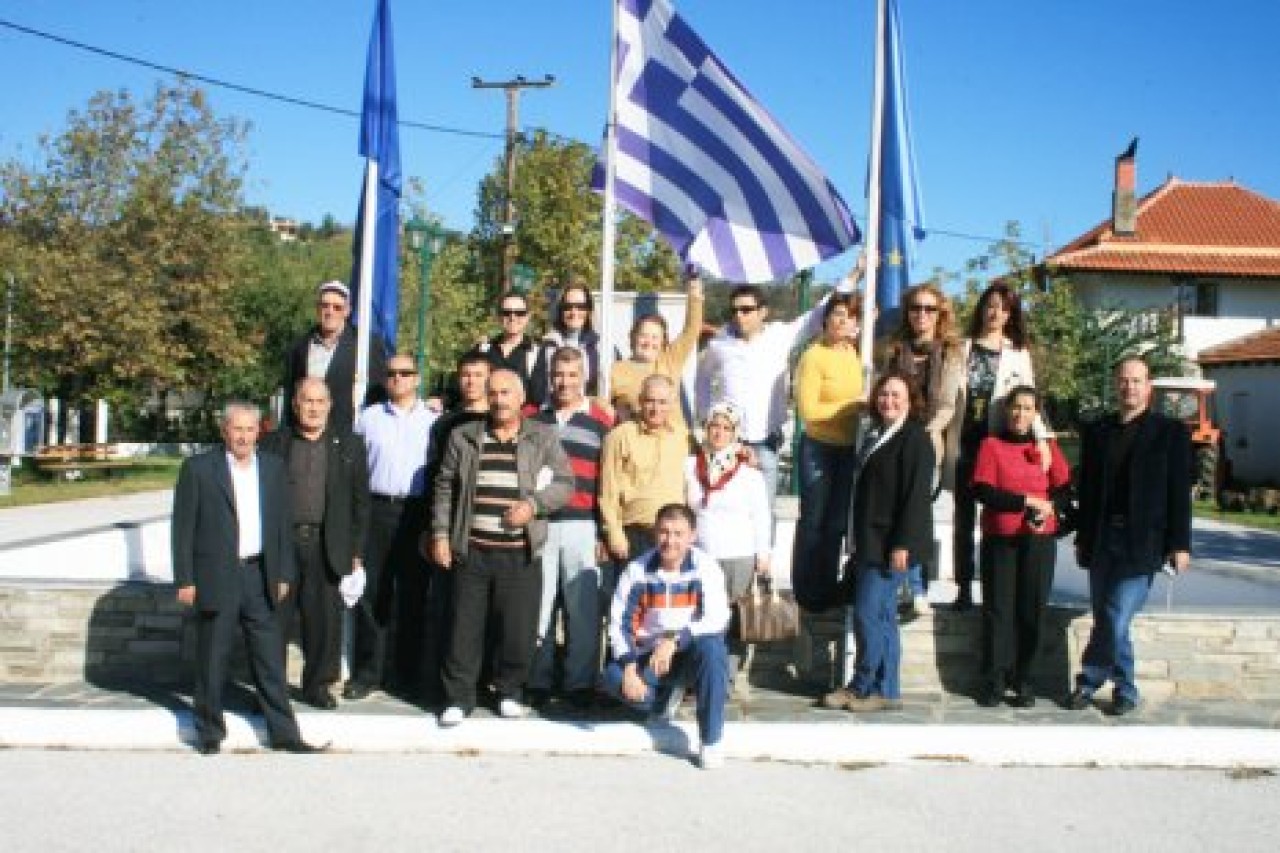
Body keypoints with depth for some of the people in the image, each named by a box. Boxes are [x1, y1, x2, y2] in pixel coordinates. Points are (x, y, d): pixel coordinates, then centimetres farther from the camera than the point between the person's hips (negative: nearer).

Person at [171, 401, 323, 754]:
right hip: (216, 578, -3)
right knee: (212, 661, 6)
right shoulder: (198, 469, -3)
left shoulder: (273, 468, 8)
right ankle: (209, 734, 20)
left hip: (260, 577, 3)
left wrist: (283, 575, 8)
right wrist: (185, 580, -7)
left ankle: (284, 732, 13)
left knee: (270, 659, 7)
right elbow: (183, 528, -3)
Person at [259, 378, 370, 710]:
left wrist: (357, 553, 3)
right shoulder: (273, 444, 7)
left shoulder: (349, 446, 7)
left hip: (326, 548, 0)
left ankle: (318, 684, 18)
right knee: (275, 619, 4)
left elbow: (360, 502, 7)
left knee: (324, 620, 4)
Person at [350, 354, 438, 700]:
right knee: (372, 593, 2)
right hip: (376, 509, 1)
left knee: (413, 595, 4)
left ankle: (408, 674, 14)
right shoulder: (368, 418, 10)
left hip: (418, 512, -1)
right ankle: (366, 673, 10)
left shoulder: (434, 421, 7)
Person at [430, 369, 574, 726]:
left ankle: (509, 691, 23)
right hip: (471, 550, 1)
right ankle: (458, 697, 14)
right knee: (464, 627, 2)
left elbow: (565, 484, 3)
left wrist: (533, 504, -12)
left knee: (519, 629, 3)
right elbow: (445, 487, 11)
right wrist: (440, 534, 4)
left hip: (520, 554, -1)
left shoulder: (543, 439, 6)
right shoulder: (463, 437, 10)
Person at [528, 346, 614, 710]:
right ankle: (536, 681, 12)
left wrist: (605, 532, 0)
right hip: (537, 525, 1)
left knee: (584, 608, -1)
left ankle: (581, 683, 7)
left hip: (583, 528, -1)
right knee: (537, 606, 3)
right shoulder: (531, 417, 10)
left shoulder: (602, 421, 7)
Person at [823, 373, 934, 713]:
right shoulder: (874, 436, 17)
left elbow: (916, 494, -16)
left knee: (868, 613, -9)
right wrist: (858, 541, 18)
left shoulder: (915, 438, -9)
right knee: (882, 615, 10)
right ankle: (885, 690, 15)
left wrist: (902, 544, -21)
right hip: (869, 541, 9)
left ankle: (863, 686, 3)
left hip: (891, 543, -9)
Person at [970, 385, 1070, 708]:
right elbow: (982, 491, -8)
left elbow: (1065, 487, 4)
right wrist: (1027, 501, -11)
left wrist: (1048, 509, -14)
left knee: (1031, 609, 1)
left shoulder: (1046, 446, 12)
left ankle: (1022, 680, 10)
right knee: (998, 608, -1)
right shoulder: (991, 445, 3)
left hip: (1039, 540, 2)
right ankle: (994, 681, 6)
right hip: (1000, 539, -2)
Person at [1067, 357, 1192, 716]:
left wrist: (1179, 544, -5)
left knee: (1115, 619, -9)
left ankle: (1089, 682, 7)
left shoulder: (1171, 432, 1)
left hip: (1141, 543, -4)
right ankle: (1124, 690, 20)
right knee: (1107, 620, 7)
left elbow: (1180, 493, -1)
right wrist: (1081, 538, 11)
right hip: (1101, 540, 4)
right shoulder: (1098, 431, 11)